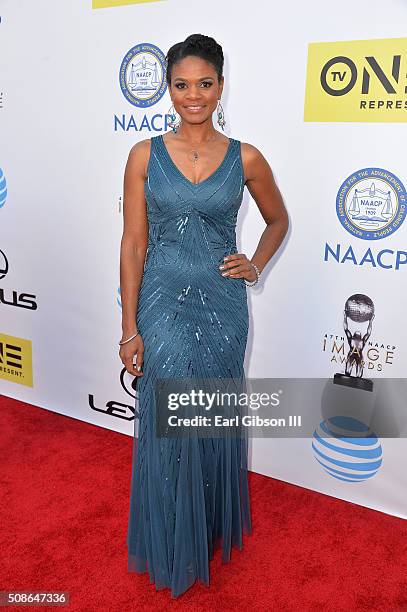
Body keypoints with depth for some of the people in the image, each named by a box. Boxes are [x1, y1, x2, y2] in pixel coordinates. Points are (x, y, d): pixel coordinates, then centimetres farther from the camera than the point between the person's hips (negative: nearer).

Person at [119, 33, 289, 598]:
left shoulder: (245, 159, 0)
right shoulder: (145, 155, -1)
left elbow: (278, 220, 17)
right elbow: (133, 245, -2)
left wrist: (256, 264, 0)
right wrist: (130, 328, -5)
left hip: (222, 308, 1)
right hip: (163, 307, 0)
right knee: (167, 430, 7)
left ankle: (215, 529, 41)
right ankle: (173, 548, 32)